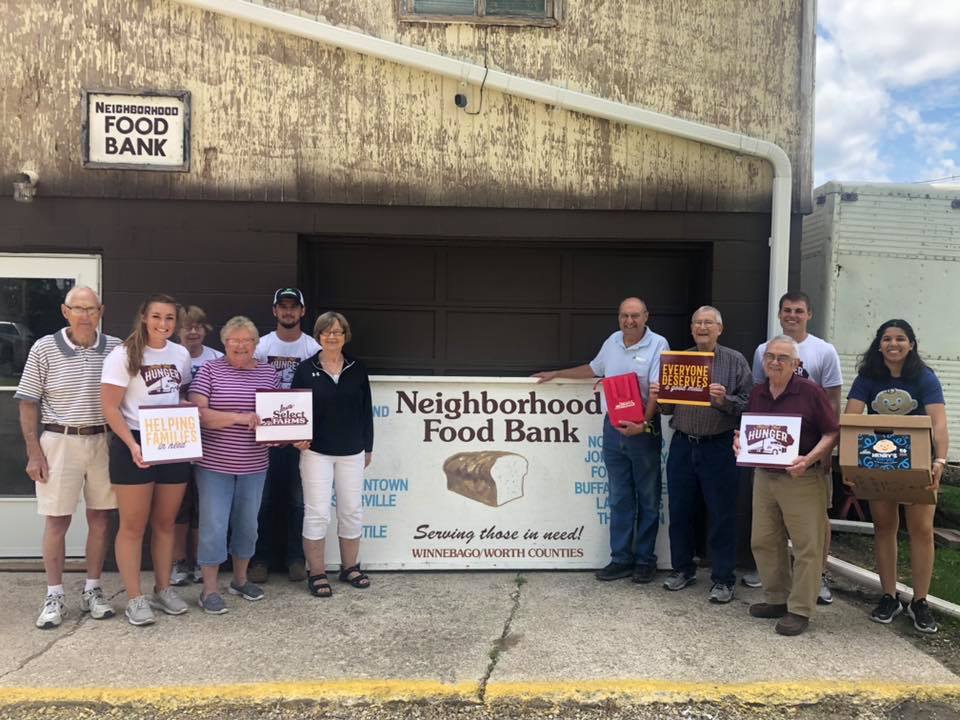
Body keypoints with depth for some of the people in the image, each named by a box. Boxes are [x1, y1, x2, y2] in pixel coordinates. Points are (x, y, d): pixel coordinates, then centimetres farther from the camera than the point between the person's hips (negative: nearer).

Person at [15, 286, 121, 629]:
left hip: (104, 441, 2)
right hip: (59, 442, -2)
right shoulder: (44, 348, -4)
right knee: (56, 520, 5)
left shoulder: (115, 348, 1)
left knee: (100, 518, 9)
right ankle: (54, 597, 17)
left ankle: (93, 590, 23)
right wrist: (34, 453, -5)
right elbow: (28, 404, 0)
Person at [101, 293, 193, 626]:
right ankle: (135, 598, 13)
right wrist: (132, 445, -22)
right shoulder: (123, 355, -9)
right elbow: (110, 408, -11)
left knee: (165, 523, 13)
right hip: (134, 446, -5)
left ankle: (163, 589, 26)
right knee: (133, 526, 3)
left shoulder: (181, 354, 6)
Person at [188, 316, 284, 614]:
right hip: (215, 464, -4)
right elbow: (197, 412, -13)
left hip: (254, 465, 4)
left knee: (247, 523, 14)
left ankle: (240, 579, 32)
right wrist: (239, 417, -23)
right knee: (214, 524, 0)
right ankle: (210, 589, 13)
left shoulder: (269, 372, 7)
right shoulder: (210, 370, -3)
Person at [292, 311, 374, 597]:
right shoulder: (306, 369, -2)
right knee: (317, 513, 0)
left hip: (352, 452, 3)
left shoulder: (357, 369, 4)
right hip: (316, 451, -2)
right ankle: (317, 574, 12)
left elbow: (366, 410, 8)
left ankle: (350, 567, 26)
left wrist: (368, 447, 9)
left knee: (352, 511, 10)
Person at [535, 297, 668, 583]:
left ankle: (645, 560, 17)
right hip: (613, 428, 5)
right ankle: (621, 559, 17)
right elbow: (593, 369, 25)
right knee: (619, 499, 9)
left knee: (648, 500, 6)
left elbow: (657, 390, -15)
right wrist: (556, 374, 28)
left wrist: (643, 424, -27)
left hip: (644, 430, -5)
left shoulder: (658, 345, -9)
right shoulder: (612, 342, 8)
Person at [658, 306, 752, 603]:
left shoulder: (735, 361, 0)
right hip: (682, 445, 4)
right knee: (680, 511, 12)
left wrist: (725, 400, -22)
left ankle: (723, 579, 15)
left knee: (722, 516, 3)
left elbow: (750, 403, -6)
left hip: (719, 447, -4)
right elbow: (668, 407, 15)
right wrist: (659, 397, -6)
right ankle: (682, 569, 28)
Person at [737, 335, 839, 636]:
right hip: (764, 476, 6)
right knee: (763, 541, 12)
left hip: (801, 479, -6)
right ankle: (777, 599, 28)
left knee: (806, 545, 1)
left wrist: (809, 459, -22)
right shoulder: (756, 394, 7)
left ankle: (800, 610, 13)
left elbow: (832, 433, -9)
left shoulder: (811, 392, -9)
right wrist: (740, 440, -3)